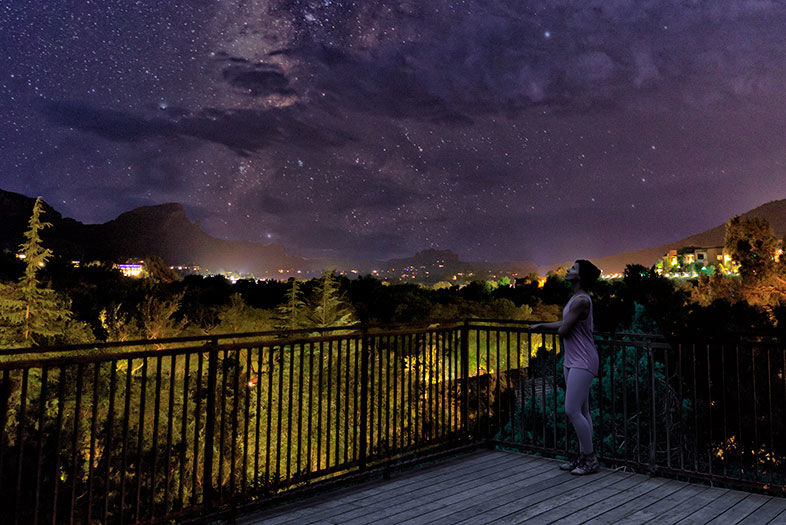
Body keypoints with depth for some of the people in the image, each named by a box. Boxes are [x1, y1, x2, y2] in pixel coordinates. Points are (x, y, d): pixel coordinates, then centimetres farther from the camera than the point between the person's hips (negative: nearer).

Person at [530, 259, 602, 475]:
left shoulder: (581, 301, -19)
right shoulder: (575, 298, 12)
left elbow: (563, 330, -19)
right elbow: (564, 325, 21)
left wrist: (562, 328, 3)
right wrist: (542, 325, 30)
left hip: (583, 363, -10)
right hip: (572, 361, 10)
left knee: (572, 411, -9)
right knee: (581, 411, 13)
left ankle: (591, 459, 4)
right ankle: (583, 457, 21)